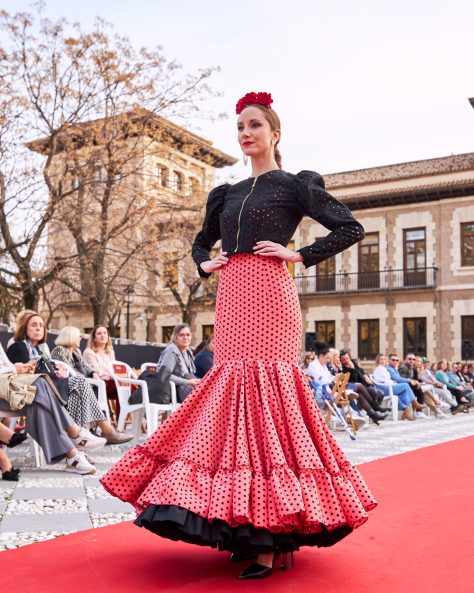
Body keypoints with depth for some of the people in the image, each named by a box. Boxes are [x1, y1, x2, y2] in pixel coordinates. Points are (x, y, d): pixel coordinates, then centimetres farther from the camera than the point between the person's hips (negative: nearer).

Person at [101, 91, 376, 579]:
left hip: (268, 295, -6)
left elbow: (350, 229, -1)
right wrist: (205, 264, 13)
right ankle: (246, 527, 11)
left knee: (264, 388, -12)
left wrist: (297, 254, -7)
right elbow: (201, 240, 34)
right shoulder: (228, 193, 21)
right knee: (230, 389, 2)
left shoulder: (294, 185, 4)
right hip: (231, 297, 6)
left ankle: (273, 539, -6)